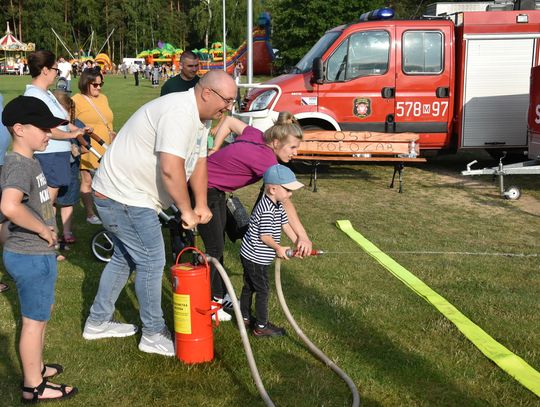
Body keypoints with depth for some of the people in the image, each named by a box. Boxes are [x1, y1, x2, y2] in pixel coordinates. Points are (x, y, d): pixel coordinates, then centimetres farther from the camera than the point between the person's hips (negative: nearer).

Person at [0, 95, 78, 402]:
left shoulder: (28, 161, 8)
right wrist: (43, 229, -27)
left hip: (37, 254, 10)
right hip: (31, 257, -10)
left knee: (43, 311, 24)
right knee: (35, 320, 4)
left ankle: (36, 367, 41)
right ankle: (33, 386, 19)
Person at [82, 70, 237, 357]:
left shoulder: (201, 117, 8)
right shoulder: (179, 113, -26)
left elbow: (198, 162, 12)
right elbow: (171, 170, -33)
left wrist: (201, 205, 4)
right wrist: (186, 210, -22)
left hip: (120, 193, 11)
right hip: (124, 197, -11)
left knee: (125, 258, 21)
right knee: (152, 263, -1)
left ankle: (97, 322, 34)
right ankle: (154, 335, 14)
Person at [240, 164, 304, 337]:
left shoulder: (278, 206, 4)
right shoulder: (267, 210, -28)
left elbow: (285, 225, 8)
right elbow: (265, 236, -24)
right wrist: (279, 248, -10)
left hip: (249, 256, 10)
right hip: (256, 258, -10)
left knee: (249, 286, 20)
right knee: (263, 290, 1)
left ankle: (245, 318, 34)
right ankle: (261, 327, 11)